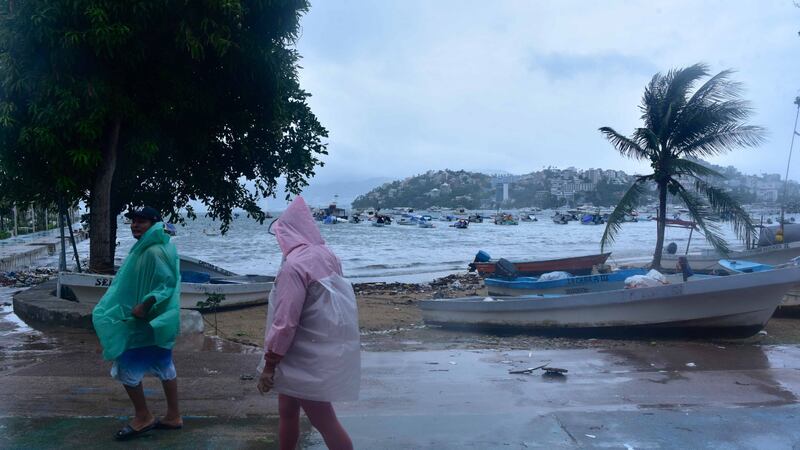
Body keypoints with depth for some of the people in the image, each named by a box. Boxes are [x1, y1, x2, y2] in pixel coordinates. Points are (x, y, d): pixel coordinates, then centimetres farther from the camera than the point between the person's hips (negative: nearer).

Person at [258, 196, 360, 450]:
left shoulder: (295, 265, -22)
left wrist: (269, 364, -13)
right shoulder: (326, 256, 3)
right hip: (322, 350, 8)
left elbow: (285, 322, -23)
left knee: (324, 421, 3)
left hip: (307, 357, -8)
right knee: (287, 410, 22)